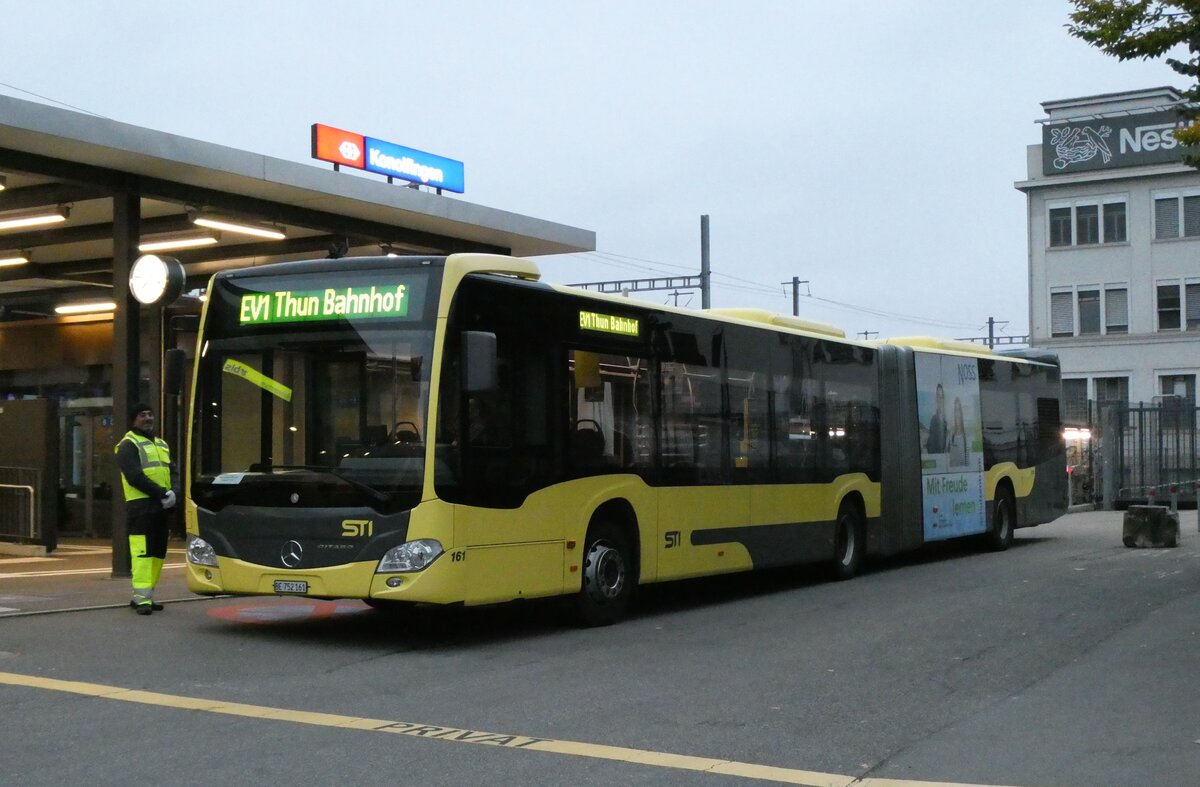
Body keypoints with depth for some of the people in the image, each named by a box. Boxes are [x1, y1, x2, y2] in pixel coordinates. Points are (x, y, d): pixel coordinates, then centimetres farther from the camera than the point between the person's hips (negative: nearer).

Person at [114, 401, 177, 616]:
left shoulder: (161, 444, 23)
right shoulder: (129, 445, -2)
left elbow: (172, 471, 15)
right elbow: (135, 476, -14)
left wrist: (172, 492, -5)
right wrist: (161, 493, -17)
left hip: (162, 507, 8)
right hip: (141, 507, -8)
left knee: (158, 552, 10)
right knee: (142, 551, -13)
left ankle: (145, 596, 18)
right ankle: (141, 598, -15)